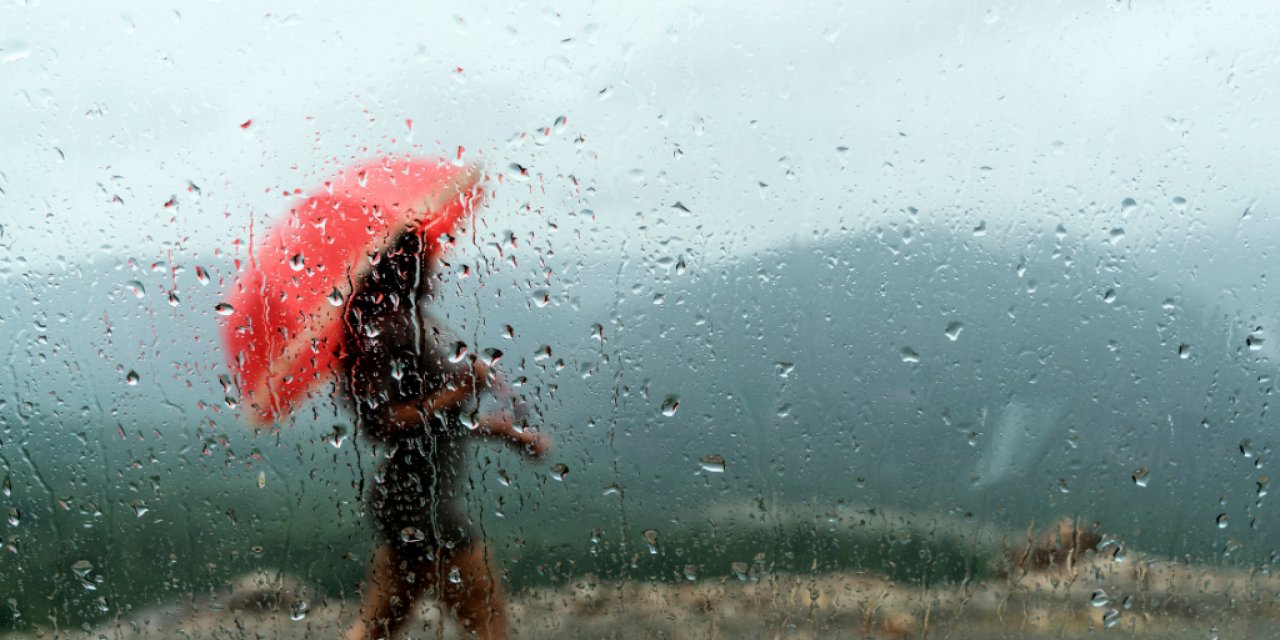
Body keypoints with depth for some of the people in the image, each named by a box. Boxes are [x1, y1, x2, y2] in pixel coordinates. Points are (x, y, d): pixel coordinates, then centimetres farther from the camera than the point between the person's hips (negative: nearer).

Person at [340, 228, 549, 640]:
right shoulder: (387, 327, -16)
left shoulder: (419, 321, 11)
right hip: (417, 501, -9)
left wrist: (508, 432, 7)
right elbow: (379, 422, -22)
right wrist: (456, 394, -20)